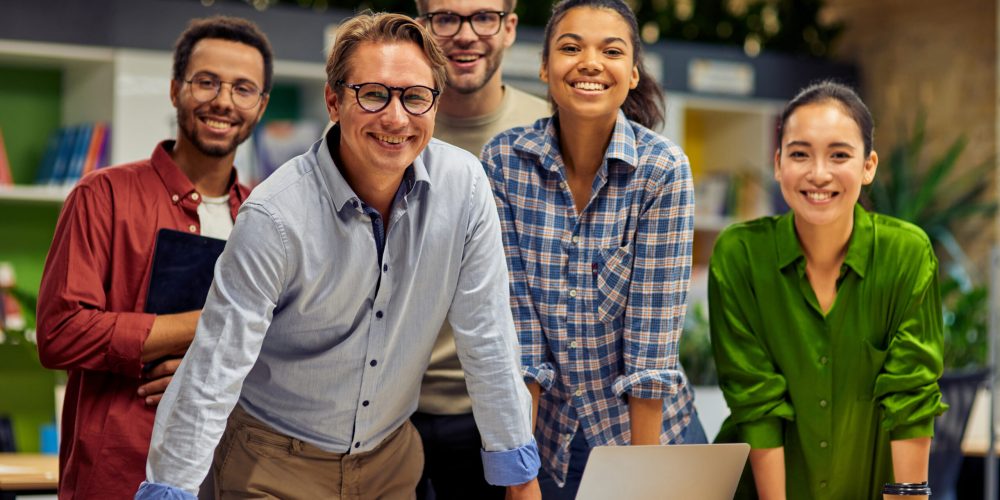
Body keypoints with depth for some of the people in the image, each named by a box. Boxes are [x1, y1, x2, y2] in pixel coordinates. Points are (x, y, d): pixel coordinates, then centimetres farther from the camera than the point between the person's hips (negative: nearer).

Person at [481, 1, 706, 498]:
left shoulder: (663, 168, -15)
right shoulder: (503, 160, -10)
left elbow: (651, 338, -15)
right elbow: (516, 322, -11)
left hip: (648, 424, -1)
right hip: (548, 435, 2)